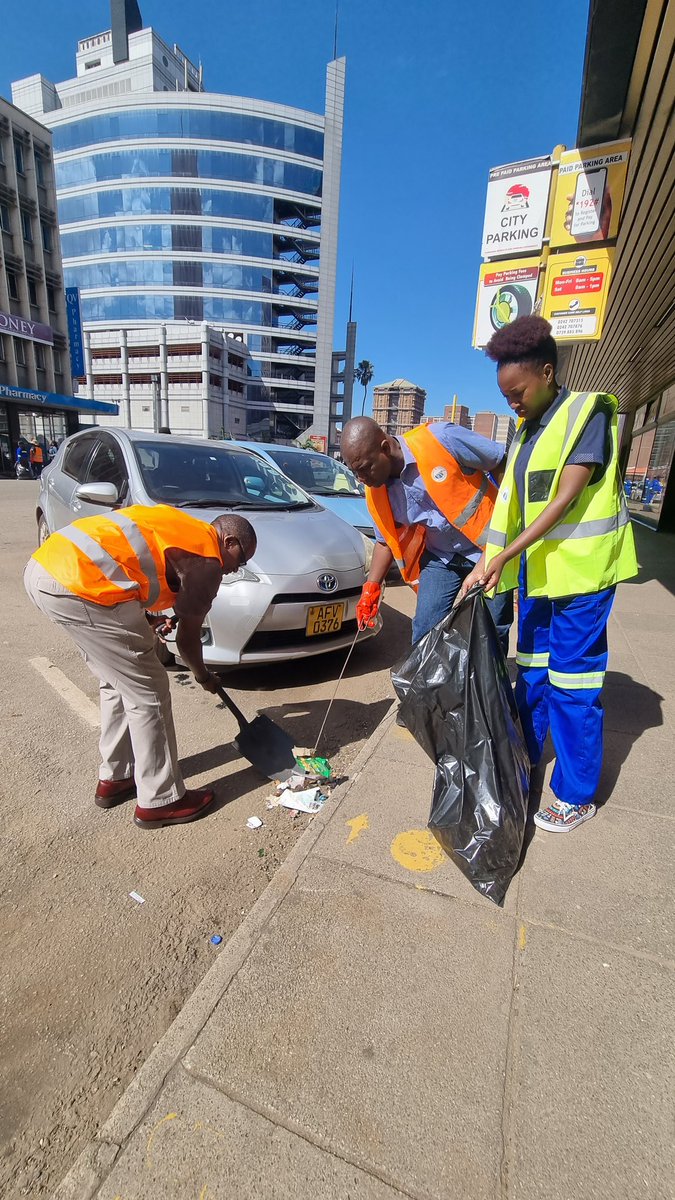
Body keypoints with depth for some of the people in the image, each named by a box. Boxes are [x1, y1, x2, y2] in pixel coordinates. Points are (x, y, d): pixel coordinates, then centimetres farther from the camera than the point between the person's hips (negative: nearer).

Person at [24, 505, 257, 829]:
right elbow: (188, 637, 6)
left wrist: (145, 618, 21)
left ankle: (114, 779, 36)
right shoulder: (207, 561, -2)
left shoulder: (176, 523, 22)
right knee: (148, 693, 3)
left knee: (118, 684, 22)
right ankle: (160, 801, 18)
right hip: (80, 586, -10)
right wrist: (203, 676, 24)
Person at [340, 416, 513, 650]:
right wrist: (371, 586, -4)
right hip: (441, 556, 4)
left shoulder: (440, 439, -25)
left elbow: (502, 463, -13)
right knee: (425, 631, 0)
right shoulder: (376, 493, -9)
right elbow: (385, 540, 6)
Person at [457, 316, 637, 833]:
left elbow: (565, 500, -17)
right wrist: (490, 564, 3)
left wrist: (503, 556, -21)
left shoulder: (587, 411, -8)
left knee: (571, 684, 0)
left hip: (580, 573, -7)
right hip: (536, 569, 7)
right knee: (531, 671, 16)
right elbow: (514, 507, 10)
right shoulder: (528, 430, 13)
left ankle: (576, 796, 18)